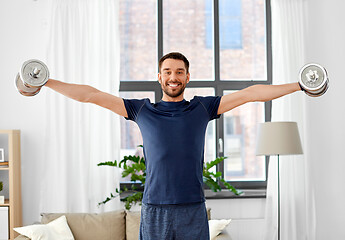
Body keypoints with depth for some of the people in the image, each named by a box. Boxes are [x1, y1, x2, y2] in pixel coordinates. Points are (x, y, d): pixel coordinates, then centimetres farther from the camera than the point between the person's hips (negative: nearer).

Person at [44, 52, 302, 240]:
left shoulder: (203, 108, 9)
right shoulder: (142, 110, 9)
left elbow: (249, 93, 7)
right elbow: (91, 95, 7)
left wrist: (299, 86, 6)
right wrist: (45, 82, 5)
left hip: (193, 211, 0)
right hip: (154, 211, 0)